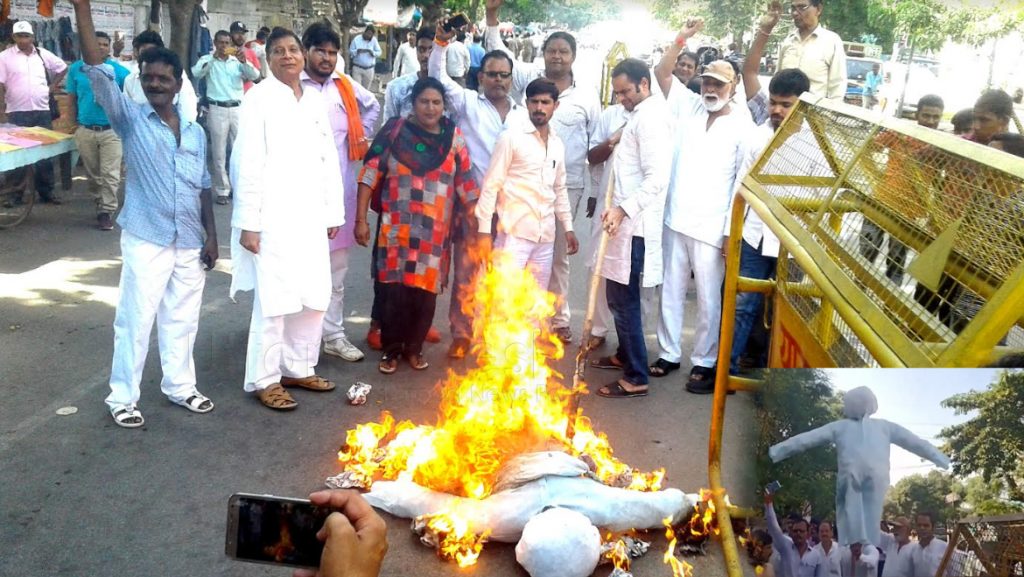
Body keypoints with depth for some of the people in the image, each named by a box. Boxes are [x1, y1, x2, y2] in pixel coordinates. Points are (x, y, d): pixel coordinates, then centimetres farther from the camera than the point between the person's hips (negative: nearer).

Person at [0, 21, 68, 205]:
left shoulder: (43, 55, 7)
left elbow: (63, 68, 22)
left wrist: (52, 86, 11)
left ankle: (46, 191, 17)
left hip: (42, 112, 3)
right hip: (17, 113, -3)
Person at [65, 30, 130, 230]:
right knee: (92, 174, 13)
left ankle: (107, 212, -1)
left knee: (110, 174, -6)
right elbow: (71, 98, 11)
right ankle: (100, 204, 29)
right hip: (85, 130, 2)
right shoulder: (76, 68, 4)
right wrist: (74, 122, 7)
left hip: (111, 130, -2)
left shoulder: (119, 70, -2)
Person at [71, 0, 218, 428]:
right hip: (145, 241, -4)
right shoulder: (130, 119, -4)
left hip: (189, 243, 4)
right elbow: (98, 72, -16)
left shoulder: (196, 132, 9)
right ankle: (122, 397, 15)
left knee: (182, 320, 15)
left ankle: (179, 385, 30)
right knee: (135, 321, 2)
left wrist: (211, 235, 8)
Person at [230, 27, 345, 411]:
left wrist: (334, 211, 9)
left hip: (311, 218, 6)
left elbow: (329, 159, 12)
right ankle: (264, 380, 11)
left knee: (314, 298, 11)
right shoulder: (259, 99, -6)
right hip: (273, 220, -6)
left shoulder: (316, 100, 11)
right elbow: (248, 164, -10)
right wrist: (248, 223, -14)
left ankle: (299, 368, 27)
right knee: (274, 301, -2)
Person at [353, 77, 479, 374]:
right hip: (397, 228, -2)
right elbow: (370, 174, -3)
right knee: (395, 289, 1)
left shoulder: (454, 136, 5)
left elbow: (465, 183, 7)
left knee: (426, 291, 7)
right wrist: (361, 219, -7)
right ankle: (390, 349, 18)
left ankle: (414, 347, 25)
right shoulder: (395, 130, -1)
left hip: (435, 232, 2)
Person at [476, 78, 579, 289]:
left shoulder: (558, 144, 13)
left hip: (545, 236, 6)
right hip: (515, 233, -6)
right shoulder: (511, 138, -5)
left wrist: (568, 226, 18)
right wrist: (484, 229, -11)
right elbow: (491, 185, -7)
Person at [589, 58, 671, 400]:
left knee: (624, 300, -6)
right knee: (618, 297, 19)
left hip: (635, 225, -10)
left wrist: (623, 209, -27)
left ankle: (636, 378, 1)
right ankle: (625, 355, 35)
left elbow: (657, 179, -24)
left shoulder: (650, 118, -15)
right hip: (627, 221, 10)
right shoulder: (641, 116, 16)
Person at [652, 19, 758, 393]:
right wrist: (681, 39, -14)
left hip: (712, 227, -4)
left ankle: (704, 362, 16)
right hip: (676, 219, 4)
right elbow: (662, 73, 2)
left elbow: (747, 179, -5)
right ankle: (669, 353, 26)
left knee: (708, 299, 4)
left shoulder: (743, 125, -4)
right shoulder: (688, 107, 6)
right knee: (671, 291, 12)